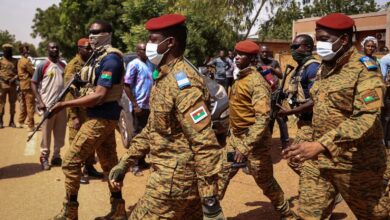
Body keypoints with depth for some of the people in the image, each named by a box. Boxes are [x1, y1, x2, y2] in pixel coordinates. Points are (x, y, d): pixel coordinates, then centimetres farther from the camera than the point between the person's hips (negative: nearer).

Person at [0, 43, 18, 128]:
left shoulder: (15, 61, 10)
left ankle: (11, 121, 15)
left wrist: (14, 78, -11)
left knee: (12, 103, 6)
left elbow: (18, 72, 6)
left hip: (13, 85, 2)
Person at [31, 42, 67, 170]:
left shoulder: (63, 66, 10)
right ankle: (44, 157, 13)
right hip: (48, 105, -5)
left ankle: (56, 156, 21)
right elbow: (33, 84, -5)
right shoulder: (42, 66, -4)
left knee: (60, 133, 10)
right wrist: (40, 101, -14)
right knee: (46, 132, 2)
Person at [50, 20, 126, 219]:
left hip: (101, 119, -10)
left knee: (71, 161, -4)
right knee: (109, 162, 14)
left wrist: (64, 104, -19)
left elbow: (99, 96, -23)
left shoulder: (110, 59, -17)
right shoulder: (99, 56, 13)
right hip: (104, 117, 10)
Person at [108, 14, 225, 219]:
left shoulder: (182, 81, -21)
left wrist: (210, 199, -25)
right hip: (170, 172, 9)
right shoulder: (165, 76, 10)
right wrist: (125, 162, 16)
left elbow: (205, 142, -25)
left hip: (174, 178, -9)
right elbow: (152, 128, 17)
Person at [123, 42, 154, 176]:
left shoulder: (150, 64, 11)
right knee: (139, 134, -1)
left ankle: (142, 161, 26)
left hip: (149, 105, 7)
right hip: (139, 106, -7)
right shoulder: (134, 64, -10)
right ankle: (136, 164, 8)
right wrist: (135, 105, -18)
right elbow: (127, 86, -15)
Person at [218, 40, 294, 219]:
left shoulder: (257, 82, -18)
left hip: (254, 140, -7)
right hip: (235, 137, 8)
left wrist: (246, 146, -30)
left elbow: (263, 118, -26)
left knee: (265, 182, 8)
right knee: (222, 174, 10)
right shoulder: (239, 79, 9)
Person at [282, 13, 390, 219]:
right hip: (318, 158, 7)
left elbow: (366, 119, -28)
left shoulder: (365, 70, -15)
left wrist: (320, 145, -37)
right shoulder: (324, 68, 9)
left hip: (355, 163, -6)